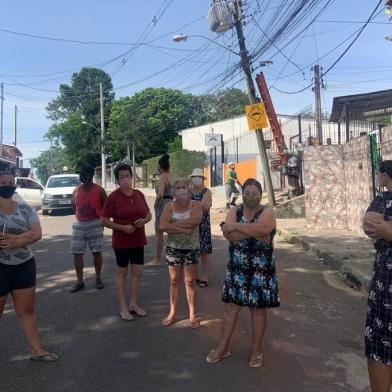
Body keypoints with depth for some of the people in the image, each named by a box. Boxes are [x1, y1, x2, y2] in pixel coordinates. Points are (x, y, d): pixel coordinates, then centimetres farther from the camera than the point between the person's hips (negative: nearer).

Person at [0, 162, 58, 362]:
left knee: (27, 309, 13)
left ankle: (37, 350, 23)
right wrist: (20, 237, -19)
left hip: (24, 265, 4)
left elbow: (37, 233, -7)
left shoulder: (24, 208, 2)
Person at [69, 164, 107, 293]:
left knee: (97, 252, 5)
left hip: (95, 224, -3)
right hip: (79, 224, 4)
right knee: (77, 253, 1)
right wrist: (80, 217, 9)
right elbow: (74, 206, 17)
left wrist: (101, 220, -3)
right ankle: (80, 281, 11)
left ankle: (98, 278, 19)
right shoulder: (76, 191, 5)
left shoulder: (99, 190, -6)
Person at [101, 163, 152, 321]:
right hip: (121, 241, -4)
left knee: (138, 272, 9)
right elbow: (104, 220, -12)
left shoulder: (139, 194, 2)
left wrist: (144, 220, -11)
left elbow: (149, 214, 11)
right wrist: (123, 227, -22)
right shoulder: (113, 196, -12)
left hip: (138, 240, 5)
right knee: (122, 272, 8)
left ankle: (134, 304, 25)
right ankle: (123, 307, 19)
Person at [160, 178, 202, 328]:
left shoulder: (195, 205, -6)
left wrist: (174, 224, -21)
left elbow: (195, 221, -26)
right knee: (174, 281, 12)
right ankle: (172, 313, 25)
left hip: (191, 248, -1)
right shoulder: (169, 206, -3)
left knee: (190, 281, 7)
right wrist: (184, 229, -23)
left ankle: (192, 314, 20)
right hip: (173, 248, 2)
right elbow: (162, 226, -18)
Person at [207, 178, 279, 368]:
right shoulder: (234, 212, 3)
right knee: (230, 307, 9)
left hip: (260, 270, -2)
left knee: (258, 309, 9)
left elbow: (261, 229, -27)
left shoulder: (267, 212, -6)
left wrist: (235, 226, -18)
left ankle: (256, 350, 26)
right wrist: (254, 233, -22)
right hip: (236, 269, 3)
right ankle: (223, 347, 24)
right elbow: (229, 234, -15)